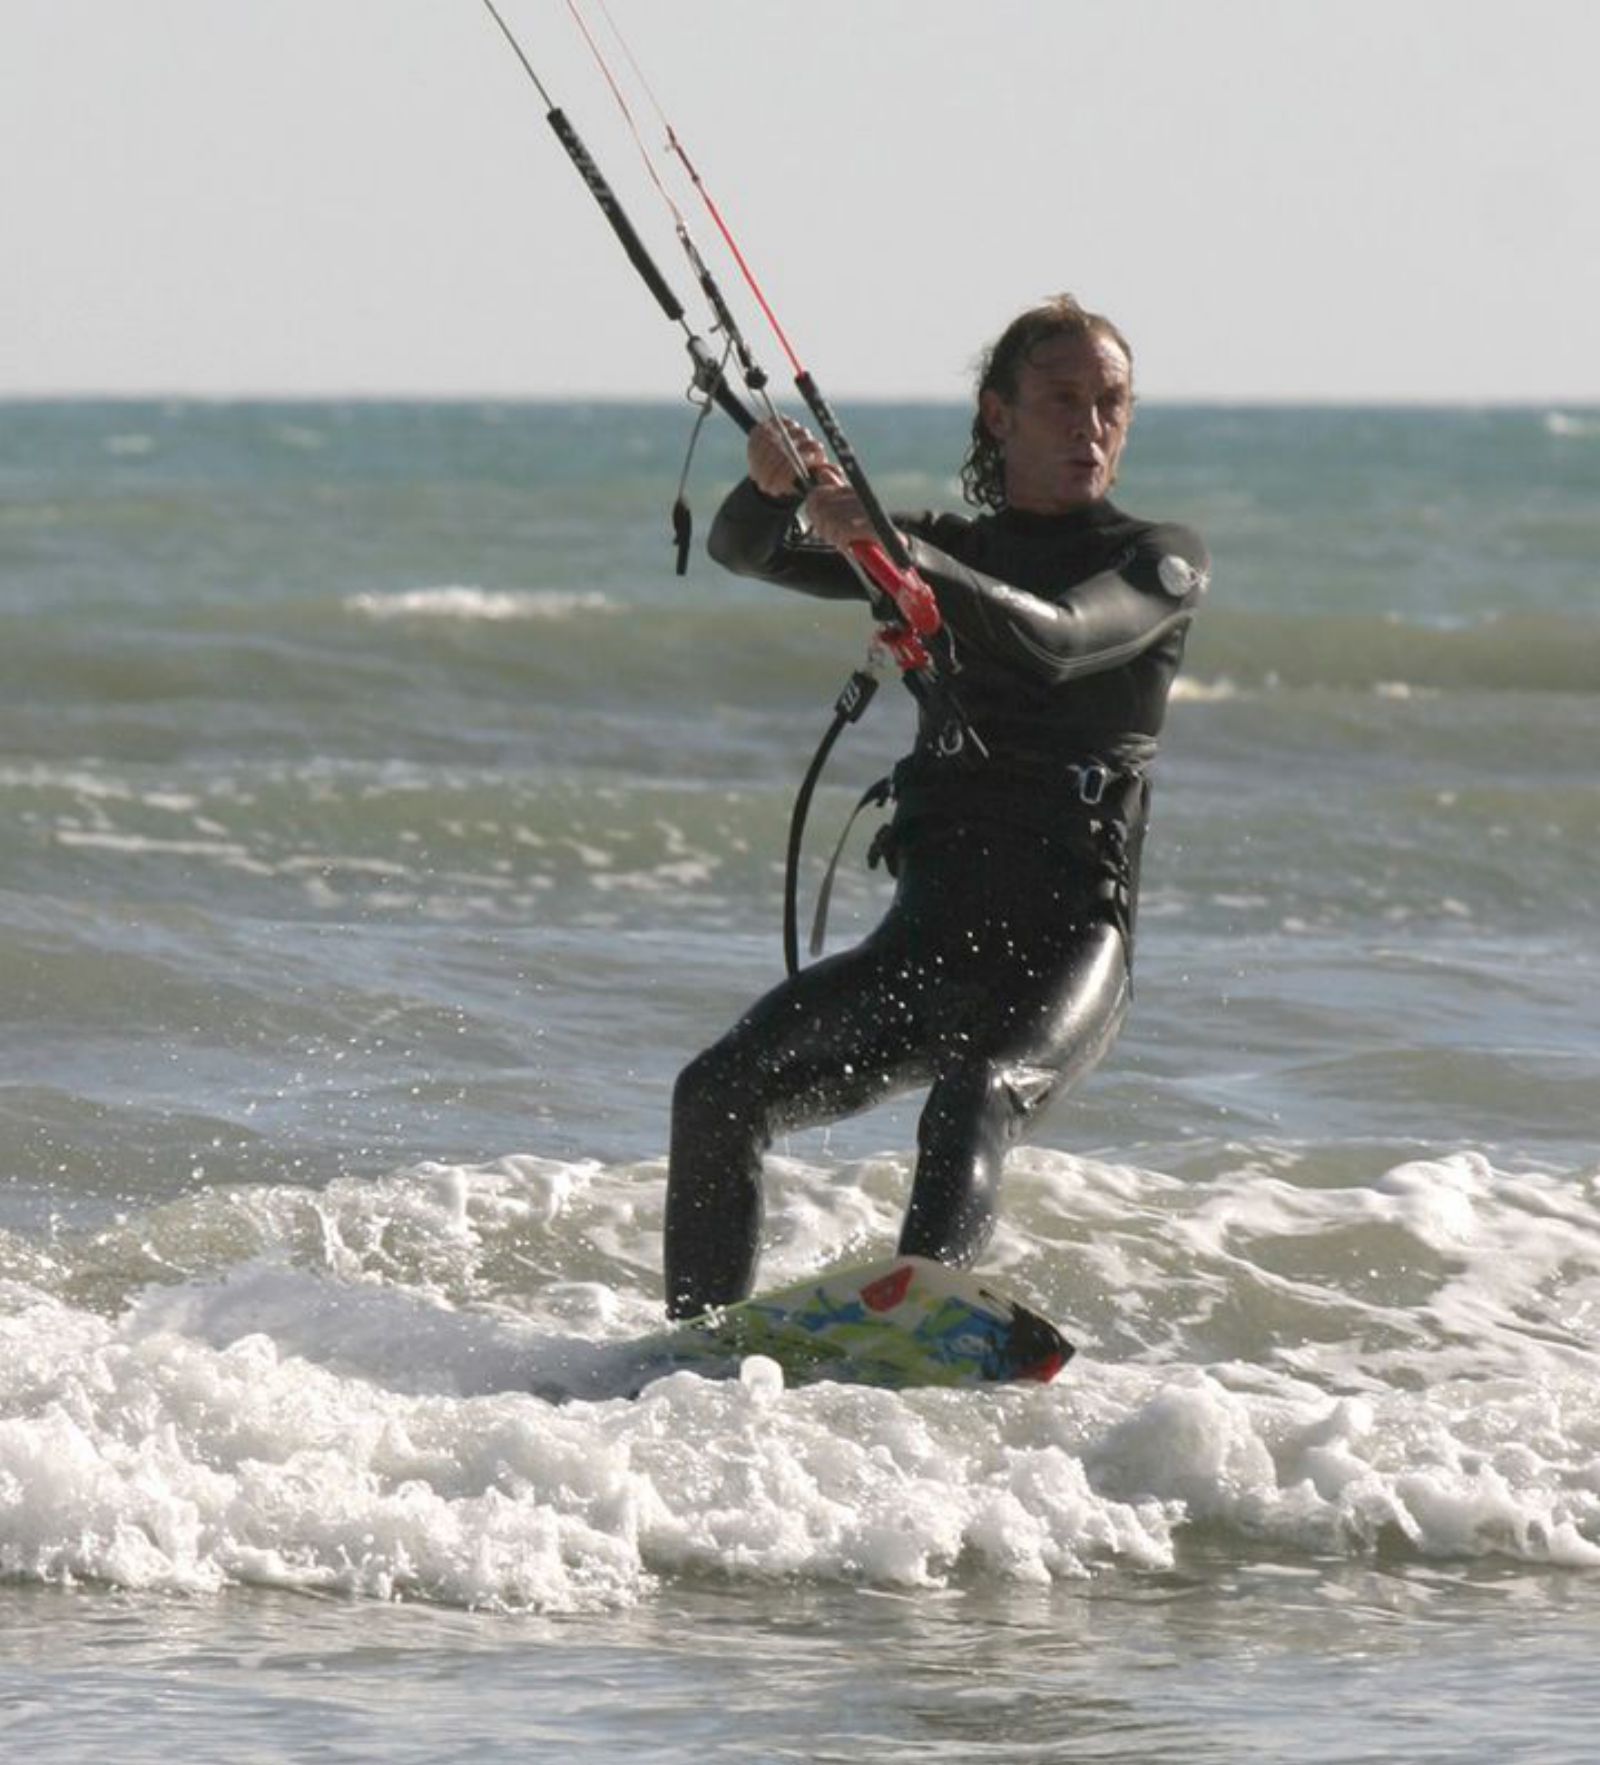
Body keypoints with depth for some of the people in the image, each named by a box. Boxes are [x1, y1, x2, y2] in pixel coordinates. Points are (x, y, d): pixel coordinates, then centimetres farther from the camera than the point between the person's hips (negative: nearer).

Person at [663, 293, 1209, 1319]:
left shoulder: (1161, 561, 4)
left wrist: (893, 550, -30)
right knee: (719, 1097, -15)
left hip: (1067, 948, -5)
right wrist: (777, 489, -18)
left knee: (974, 1099, -35)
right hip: (928, 939, 5)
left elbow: (1053, 640, -17)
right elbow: (746, 550, 7)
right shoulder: (949, 551, 18)